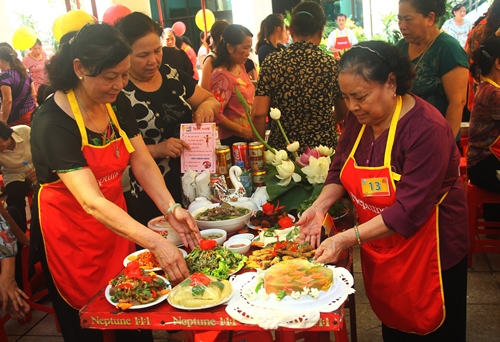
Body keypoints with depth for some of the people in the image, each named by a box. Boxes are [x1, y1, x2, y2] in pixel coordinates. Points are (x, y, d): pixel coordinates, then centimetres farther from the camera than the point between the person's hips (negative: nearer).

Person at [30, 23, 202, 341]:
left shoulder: (117, 103, -5)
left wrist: (171, 208, -21)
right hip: (69, 234, -6)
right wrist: (156, 243, -42)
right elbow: (91, 202, -35)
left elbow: (143, 162, -5)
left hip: (115, 221, 6)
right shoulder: (52, 123, -27)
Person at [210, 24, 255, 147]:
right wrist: (242, 131, -21)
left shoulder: (240, 67, 5)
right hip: (234, 138, -8)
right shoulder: (222, 75, -19)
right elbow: (215, 114, -23)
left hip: (249, 135, 8)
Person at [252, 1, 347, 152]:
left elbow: (258, 114, -10)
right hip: (323, 146, 0)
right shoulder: (331, 64, -4)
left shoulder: (272, 62, -5)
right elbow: (342, 113, 9)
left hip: (281, 147, 1)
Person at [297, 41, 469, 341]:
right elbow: (340, 170, 4)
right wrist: (321, 206, -15)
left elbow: (409, 210, -30)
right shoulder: (359, 117, -5)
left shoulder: (427, 129, -27)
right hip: (379, 248, 6)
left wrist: (346, 239, -33)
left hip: (428, 253, -6)